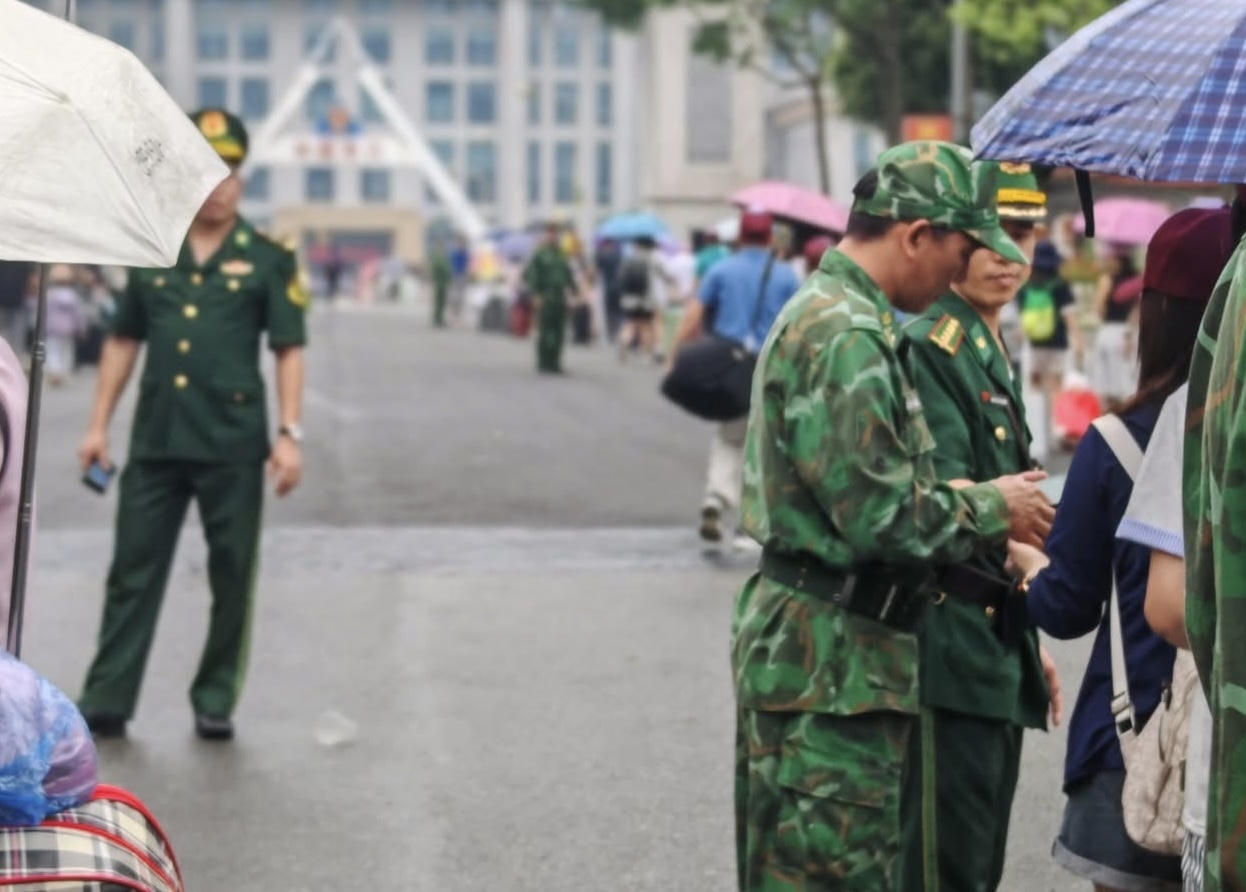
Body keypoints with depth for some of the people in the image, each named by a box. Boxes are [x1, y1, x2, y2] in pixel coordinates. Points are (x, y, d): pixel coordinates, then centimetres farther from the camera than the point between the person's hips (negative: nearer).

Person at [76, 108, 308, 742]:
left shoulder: (267, 261, 1)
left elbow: (289, 351, 0)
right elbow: (123, 342, 14)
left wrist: (289, 433, -9)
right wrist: (98, 424, 9)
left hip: (233, 447, -2)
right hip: (155, 442, 2)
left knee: (232, 578, 5)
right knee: (133, 572, 3)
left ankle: (215, 702, 15)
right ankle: (106, 701, 5)